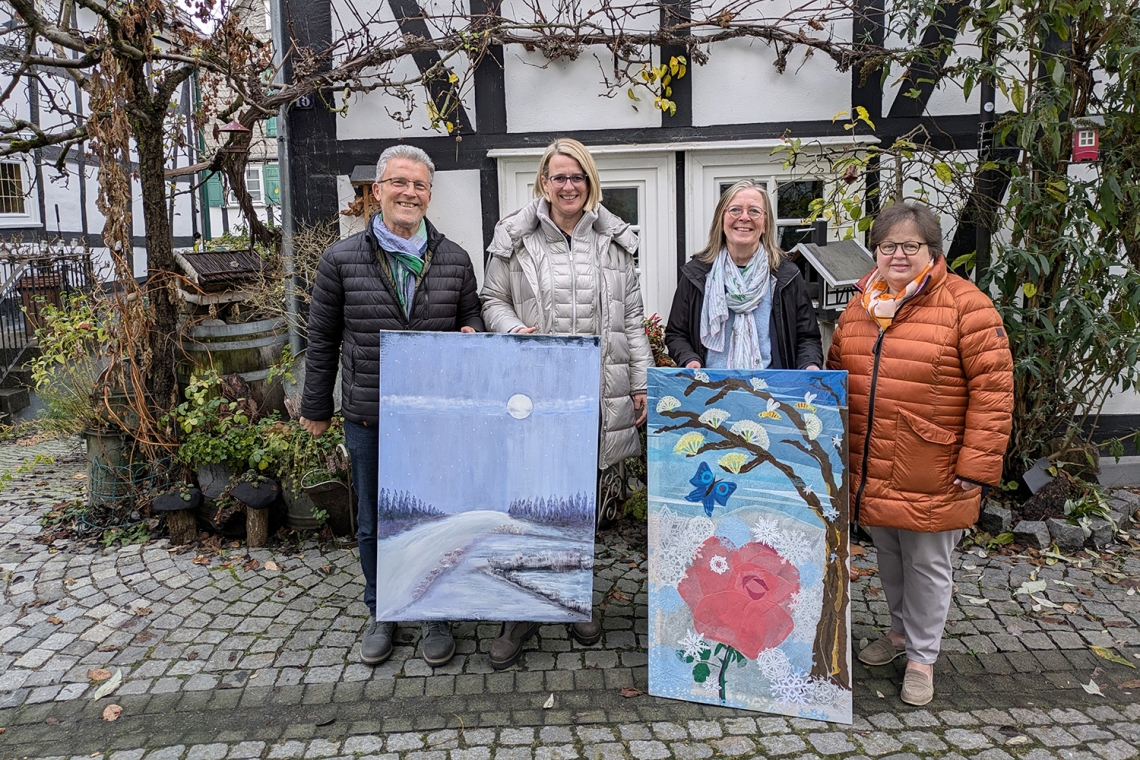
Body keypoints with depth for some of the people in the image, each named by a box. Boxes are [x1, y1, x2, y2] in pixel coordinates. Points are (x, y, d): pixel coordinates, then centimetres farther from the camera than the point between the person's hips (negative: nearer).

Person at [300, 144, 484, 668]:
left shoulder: (454, 260, 3)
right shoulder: (342, 259, 0)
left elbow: (471, 316, 14)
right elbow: (323, 340, 6)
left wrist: (472, 333, -11)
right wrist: (316, 408, 9)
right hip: (368, 418, 0)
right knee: (374, 522, 12)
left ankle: (436, 616, 30)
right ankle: (382, 614, 33)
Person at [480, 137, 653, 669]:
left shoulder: (614, 241, 10)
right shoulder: (515, 238, 4)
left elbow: (632, 317, 12)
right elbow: (492, 300, 9)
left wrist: (641, 384, 8)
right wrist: (515, 331, -13)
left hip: (599, 396, 2)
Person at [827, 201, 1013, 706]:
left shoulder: (965, 305, -11)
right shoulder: (860, 306, 8)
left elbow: (993, 389, -13)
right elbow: (837, 372, 17)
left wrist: (976, 466, -15)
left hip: (930, 476, -5)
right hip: (870, 473, 5)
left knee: (926, 564, 9)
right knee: (888, 557, 20)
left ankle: (921, 656, 28)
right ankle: (901, 630, 43)